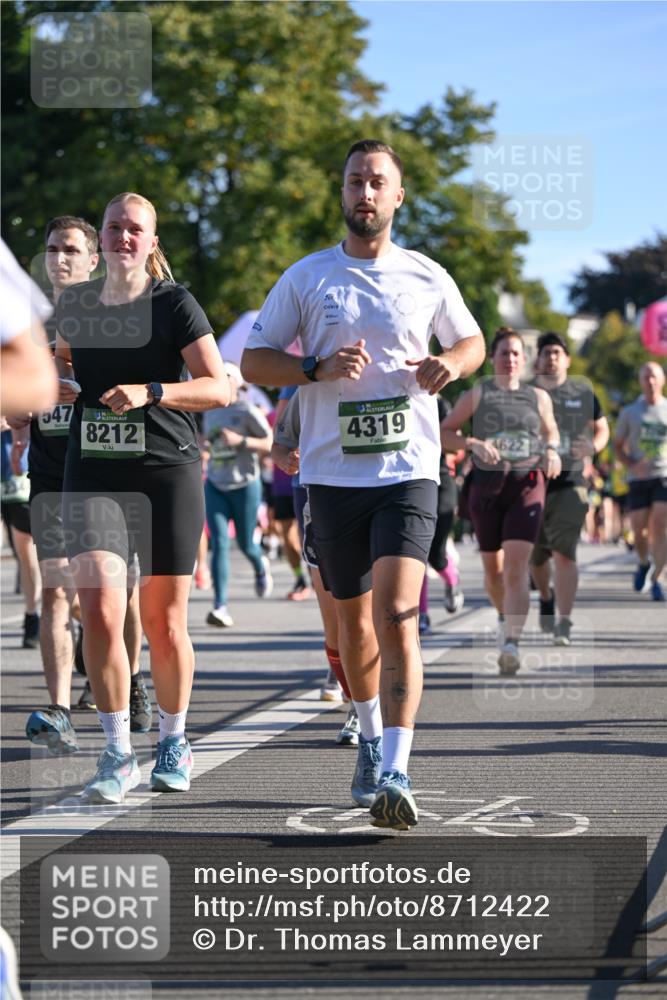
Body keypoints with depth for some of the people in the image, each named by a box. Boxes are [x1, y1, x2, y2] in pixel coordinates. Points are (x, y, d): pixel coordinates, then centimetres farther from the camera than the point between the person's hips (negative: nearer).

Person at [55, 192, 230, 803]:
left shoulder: (173, 303, -3)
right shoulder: (74, 303, 10)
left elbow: (220, 388, -8)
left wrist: (149, 392, -20)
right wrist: (55, 380, 10)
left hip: (168, 475, -2)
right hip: (93, 474, 2)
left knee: (163, 622, 5)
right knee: (100, 610, -14)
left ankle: (174, 743, 27)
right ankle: (118, 755, -4)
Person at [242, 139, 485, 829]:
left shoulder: (427, 278, 6)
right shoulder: (306, 277, 5)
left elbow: (472, 340, 22)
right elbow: (253, 360, 6)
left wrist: (452, 364, -2)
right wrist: (320, 369, -12)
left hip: (409, 469, -2)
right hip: (333, 473, 2)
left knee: (396, 615, -17)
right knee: (354, 619, 13)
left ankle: (393, 775, -21)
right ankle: (371, 736, 38)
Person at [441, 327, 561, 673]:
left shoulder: (538, 397, 11)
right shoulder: (477, 394, 4)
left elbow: (551, 431, 26)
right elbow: (444, 433, 1)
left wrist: (552, 450, 4)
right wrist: (474, 443, -16)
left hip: (527, 486, -1)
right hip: (486, 486, 1)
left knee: (516, 567, -16)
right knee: (493, 567, 12)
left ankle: (511, 645, -25)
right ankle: (504, 618, 42)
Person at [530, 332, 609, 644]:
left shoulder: (582, 392, 6)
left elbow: (602, 428, 15)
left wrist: (593, 446, -7)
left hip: (569, 485, -2)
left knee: (564, 554, -17)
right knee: (536, 558, 14)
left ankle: (564, 624, -18)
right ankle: (546, 597, 46)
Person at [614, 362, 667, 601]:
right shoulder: (629, 413, 8)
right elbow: (617, 446, 12)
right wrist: (632, 464, -6)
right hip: (639, 478, 1)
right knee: (639, 529, -2)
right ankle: (644, 563, 28)